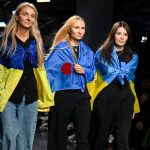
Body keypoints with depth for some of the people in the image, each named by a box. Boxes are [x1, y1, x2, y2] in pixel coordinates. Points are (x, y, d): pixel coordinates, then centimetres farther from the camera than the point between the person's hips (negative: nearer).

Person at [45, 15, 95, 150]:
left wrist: (84, 71, -7)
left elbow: (92, 74, 15)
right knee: (59, 135, 7)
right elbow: (48, 70, -8)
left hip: (82, 96, 3)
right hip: (62, 95, -3)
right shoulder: (59, 49, -3)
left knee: (84, 136, -3)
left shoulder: (88, 51, 11)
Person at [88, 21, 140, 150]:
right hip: (105, 97, -1)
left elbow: (127, 75, 5)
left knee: (122, 138, -4)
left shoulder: (133, 56, 15)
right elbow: (106, 71, -1)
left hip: (125, 98, 1)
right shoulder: (101, 53, 9)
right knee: (101, 134, 7)